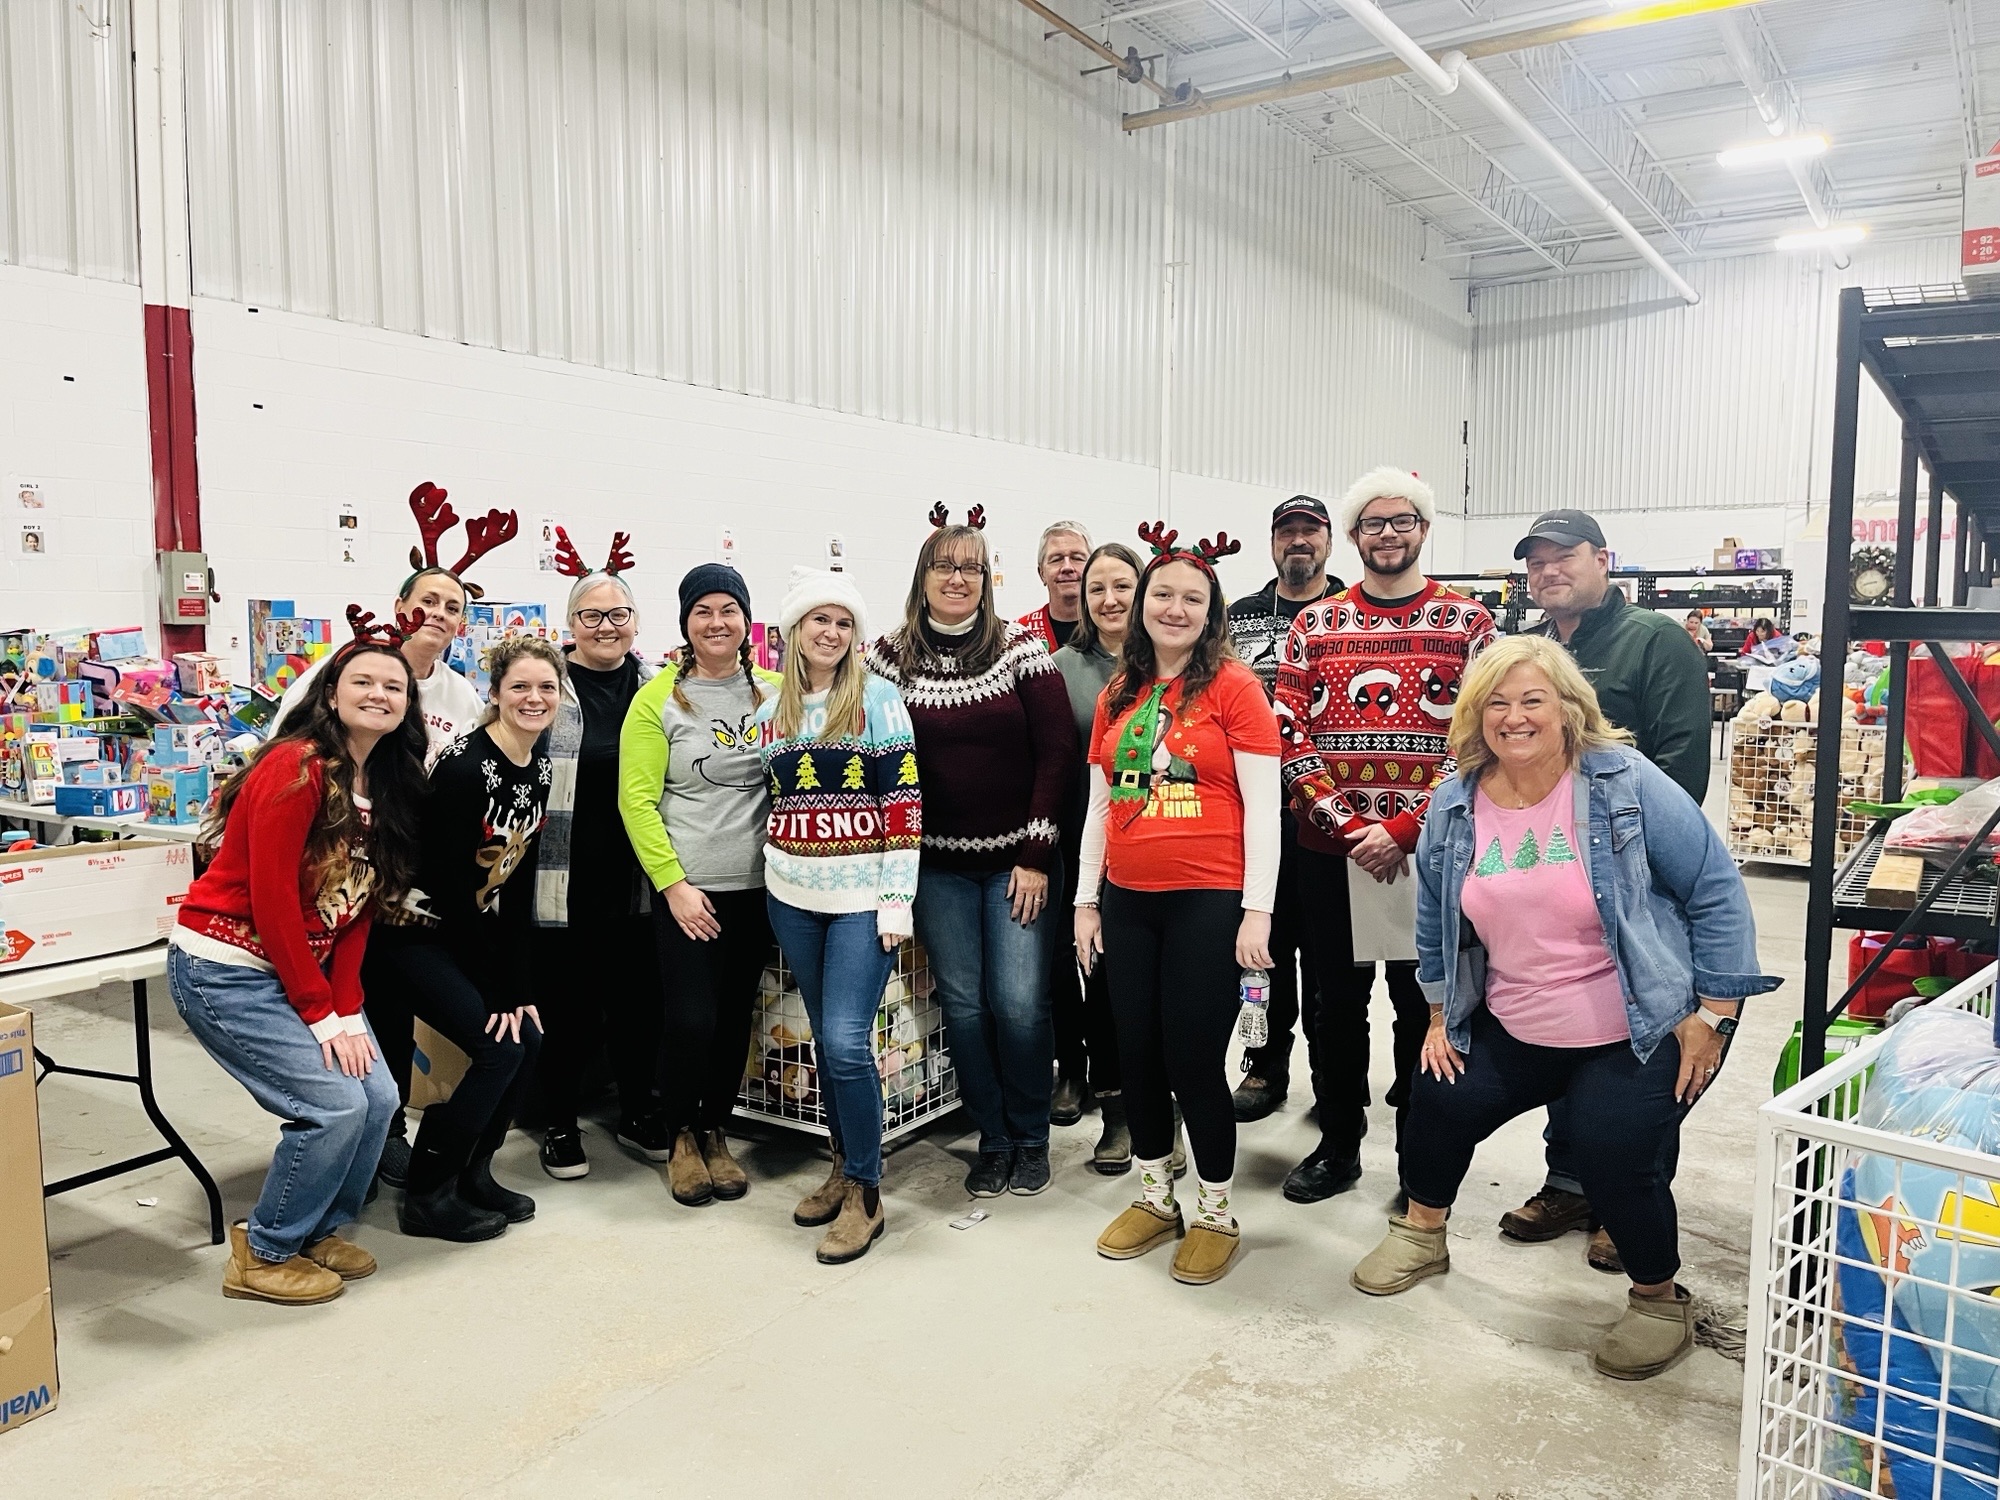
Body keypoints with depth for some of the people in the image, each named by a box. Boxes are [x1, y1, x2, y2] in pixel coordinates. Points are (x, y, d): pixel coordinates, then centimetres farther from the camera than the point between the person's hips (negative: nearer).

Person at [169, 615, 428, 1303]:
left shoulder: (388, 786, 5)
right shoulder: (296, 768, -19)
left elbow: (358, 908, 5)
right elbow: (272, 901, -21)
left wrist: (348, 1011, -3)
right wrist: (321, 1016, -16)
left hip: (305, 969, 8)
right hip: (224, 969, -8)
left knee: (379, 1097, -1)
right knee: (334, 1105, -13)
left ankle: (321, 1230, 24)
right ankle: (263, 1255, 9)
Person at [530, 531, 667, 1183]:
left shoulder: (657, 688, 7)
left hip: (635, 878, 3)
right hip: (564, 878, -3)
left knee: (637, 994, 11)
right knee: (565, 1000, 6)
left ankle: (638, 1112, 28)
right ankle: (560, 1124, 23)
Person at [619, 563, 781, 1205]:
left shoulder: (775, 693, 5)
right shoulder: (659, 699, -4)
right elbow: (637, 799, -7)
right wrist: (673, 883, -12)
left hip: (756, 886, 3)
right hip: (686, 889, -3)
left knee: (735, 1017, 10)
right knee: (691, 1019, -6)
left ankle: (717, 1133, 30)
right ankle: (682, 1140, 19)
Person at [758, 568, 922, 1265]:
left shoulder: (877, 698, -5)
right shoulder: (770, 711, 9)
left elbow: (904, 799, -9)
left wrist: (897, 898, -13)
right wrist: (771, 869, 13)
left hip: (862, 895, -5)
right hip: (792, 898, 5)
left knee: (846, 1041, -10)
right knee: (824, 1038, 12)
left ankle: (865, 1193, 4)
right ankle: (843, 1166, 28)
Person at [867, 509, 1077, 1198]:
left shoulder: (1020, 648, -4)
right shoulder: (890, 655, 2)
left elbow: (1058, 752, -6)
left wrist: (1037, 853, -9)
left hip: (1017, 859, -2)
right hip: (937, 864, 2)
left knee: (1019, 1002, -4)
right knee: (962, 1001, 5)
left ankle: (1032, 1136, 18)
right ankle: (993, 1139, 22)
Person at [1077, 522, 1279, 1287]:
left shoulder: (1233, 685, -5)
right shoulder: (1117, 693, 10)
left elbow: (1262, 805, -8)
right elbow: (1099, 805, 13)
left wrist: (1257, 910, -13)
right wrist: (1086, 900, 10)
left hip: (1209, 901, -5)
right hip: (1127, 901, 5)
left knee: (1195, 1059, 1)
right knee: (1137, 1054, 12)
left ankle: (1216, 1214, 21)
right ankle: (1155, 1197, 31)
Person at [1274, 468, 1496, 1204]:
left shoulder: (1467, 623, 1)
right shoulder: (1314, 624, 6)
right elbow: (1289, 735, -1)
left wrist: (1403, 830, -14)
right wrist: (1350, 827, -11)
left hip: (1429, 851, -2)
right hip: (1329, 851, 2)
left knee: (1422, 1002, 8)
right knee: (1339, 999, 12)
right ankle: (1338, 1144, 28)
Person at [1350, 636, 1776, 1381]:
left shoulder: (1625, 784, -15)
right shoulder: (1454, 804, -3)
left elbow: (1717, 892, -11)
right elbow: (1437, 921, 12)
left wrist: (1713, 1016, -12)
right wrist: (1442, 1014, 11)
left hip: (1637, 1032, -4)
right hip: (1510, 1031, 5)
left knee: (1617, 1157, -15)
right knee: (1439, 1102, 2)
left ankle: (1661, 1302, 15)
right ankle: (1421, 1232, 32)